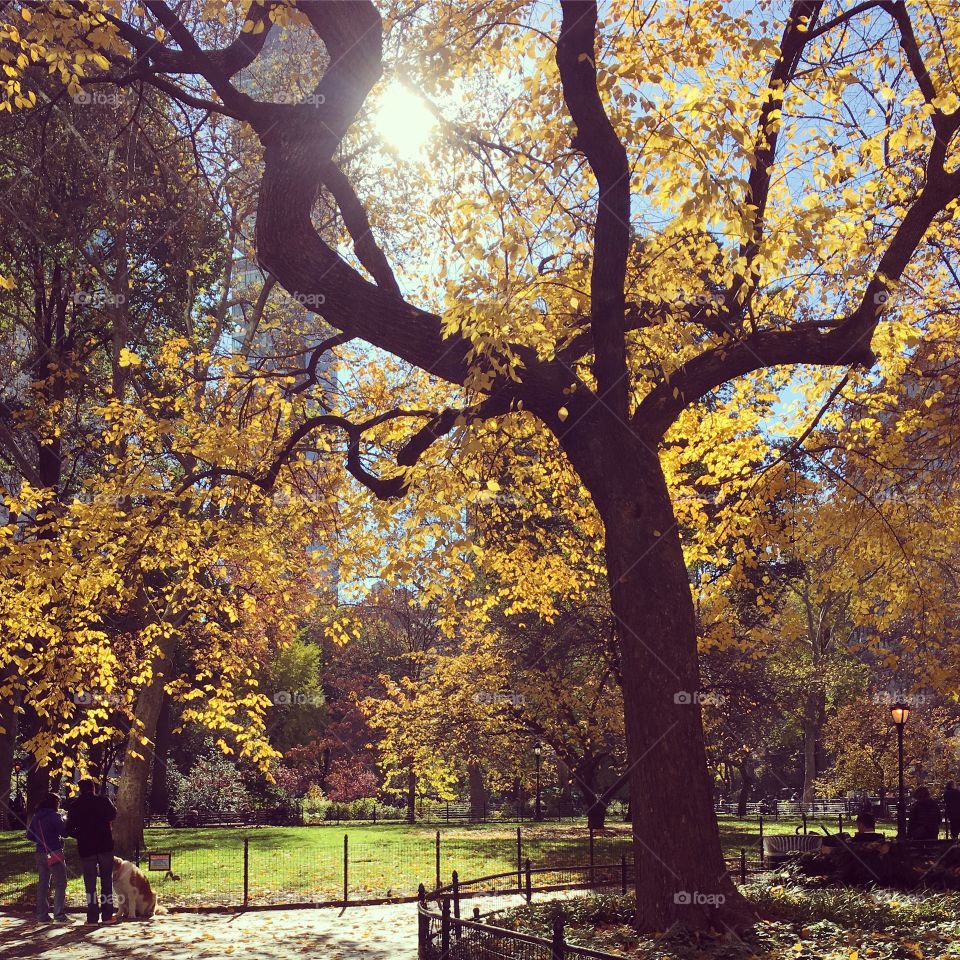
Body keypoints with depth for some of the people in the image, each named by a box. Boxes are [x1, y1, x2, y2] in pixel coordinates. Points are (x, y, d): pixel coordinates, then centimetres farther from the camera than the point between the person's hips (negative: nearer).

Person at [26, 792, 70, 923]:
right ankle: (59, 915, -9)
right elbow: (64, 832, -13)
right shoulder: (54, 816, -11)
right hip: (54, 853, -7)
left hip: (41, 853, 7)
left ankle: (42, 915, 13)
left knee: (43, 883, 12)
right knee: (60, 884, -3)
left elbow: (29, 836, 13)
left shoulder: (36, 817, 9)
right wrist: (63, 820, 4)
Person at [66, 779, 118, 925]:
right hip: (105, 846, -1)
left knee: (90, 884, 6)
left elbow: (69, 829, 1)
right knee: (106, 881, 7)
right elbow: (113, 816, 9)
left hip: (86, 848, 1)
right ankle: (107, 915, 3)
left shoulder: (75, 806, 0)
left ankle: (92, 917, 3)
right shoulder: (103, 801, -3)